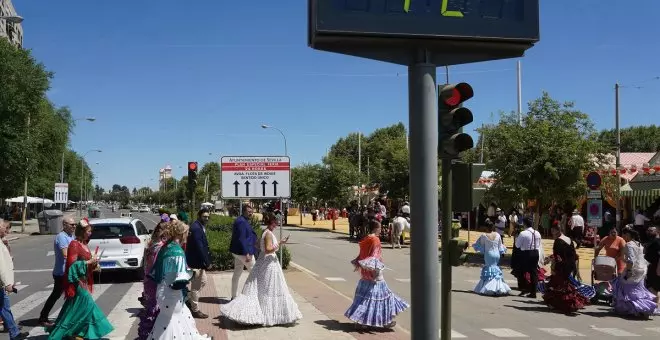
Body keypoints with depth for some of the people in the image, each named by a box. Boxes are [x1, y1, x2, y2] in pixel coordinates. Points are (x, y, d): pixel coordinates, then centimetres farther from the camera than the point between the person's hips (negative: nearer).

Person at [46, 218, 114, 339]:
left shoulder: (84, 244, 11)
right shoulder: (74, 244, -15)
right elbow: (72, 264, -20)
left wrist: (93, 264, 4)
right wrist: (89, 262, -19)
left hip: (84, 280, 9)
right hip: (77, 280, -9)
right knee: (87, 304, -9)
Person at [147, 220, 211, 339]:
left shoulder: (166, 248, 4)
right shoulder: (178, 251, -21)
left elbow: (156, 272, 10)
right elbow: (180, 278, -25)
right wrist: (188, 274, -5)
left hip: (163, 290, 8)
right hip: (172, 293, -8)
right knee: (170, 319, 4)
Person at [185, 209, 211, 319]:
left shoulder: (200, 227, 11)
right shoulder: (196, 228, -21)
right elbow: (199, 247, -25)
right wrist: (206, 262, -21)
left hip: (198, 261, 10)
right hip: (195, 262, -10)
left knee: (203, 281, 19)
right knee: (196, 285, 0)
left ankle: (189, 299, 30)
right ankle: (195, 310, 11)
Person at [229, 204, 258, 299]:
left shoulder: (243, 221, 14)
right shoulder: (242, 222, -19)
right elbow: (241, 239, -24)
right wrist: (246, 254, -26)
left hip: (238, 252, 10)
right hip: (244, 251, -10)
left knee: (237, 273, 12)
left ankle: (234, 296, 18)